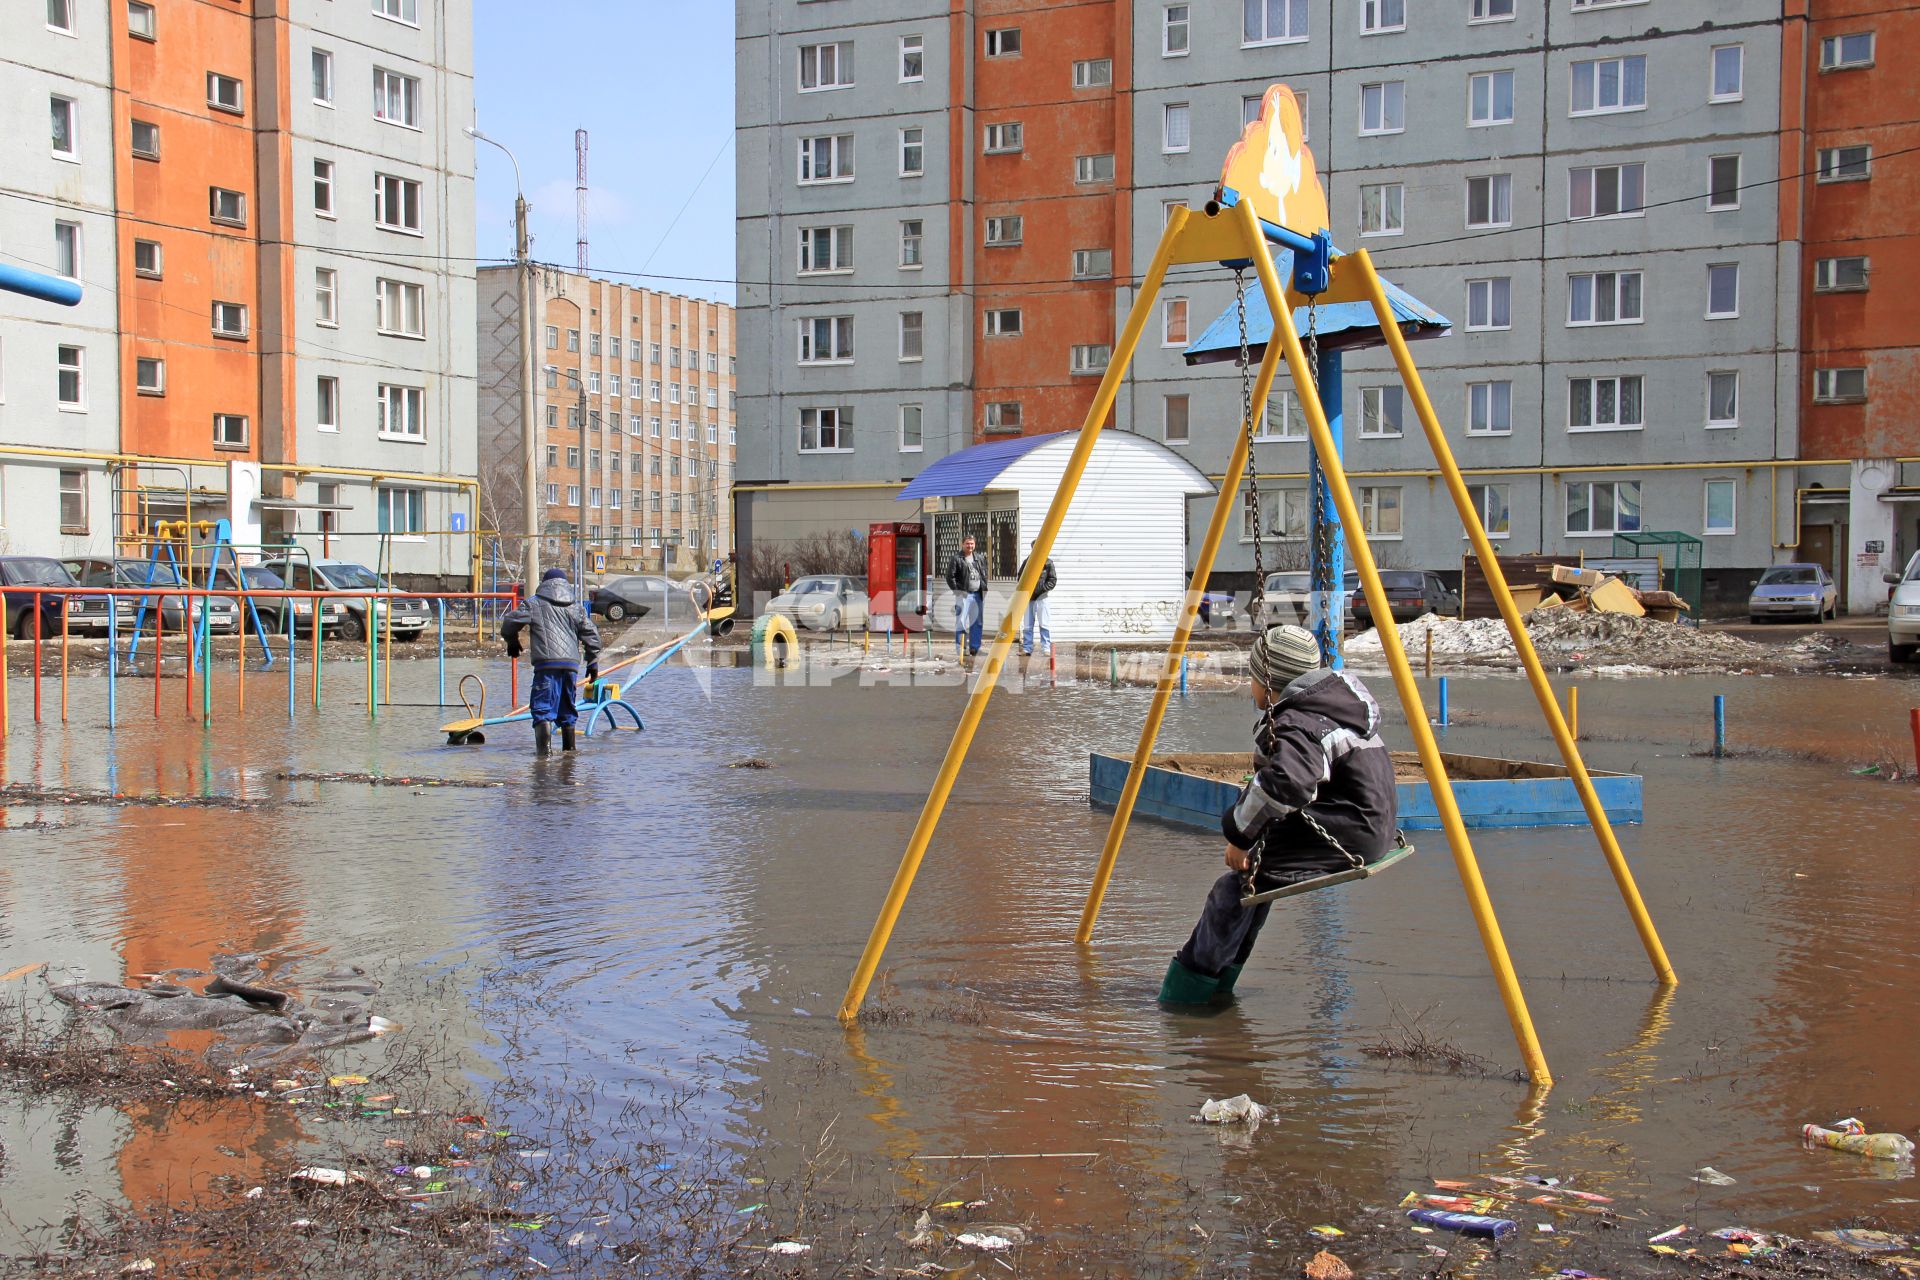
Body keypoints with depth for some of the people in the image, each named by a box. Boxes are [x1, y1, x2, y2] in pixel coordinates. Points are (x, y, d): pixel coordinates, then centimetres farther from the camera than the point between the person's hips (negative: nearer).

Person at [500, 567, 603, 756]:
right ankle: (569, 748, 23)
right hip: (571, 663, 4)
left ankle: (544, 748, -22)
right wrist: (593, 662, 19)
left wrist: (512, 642, 22)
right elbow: (591, 635, 13)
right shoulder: (577, 607, 18)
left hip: (546, 663, -4)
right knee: (567, 708, 17)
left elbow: (510, 622, 2)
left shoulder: (534, 604, 7)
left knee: (543, 706, -6)